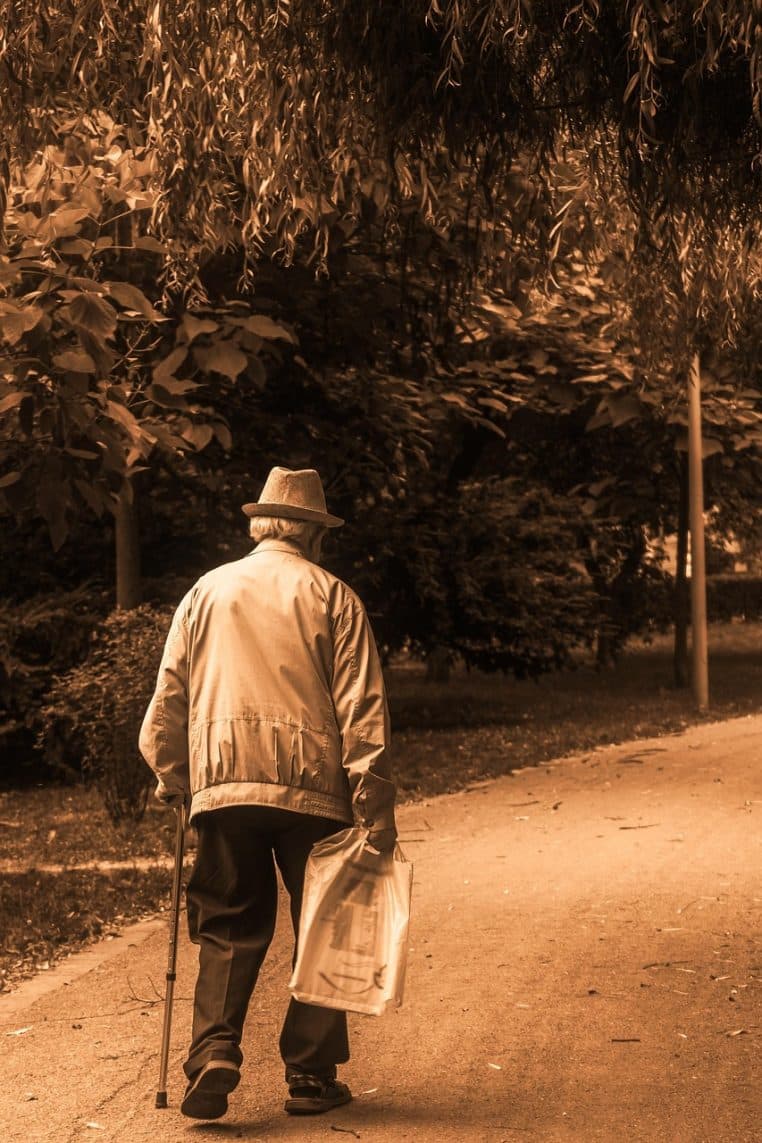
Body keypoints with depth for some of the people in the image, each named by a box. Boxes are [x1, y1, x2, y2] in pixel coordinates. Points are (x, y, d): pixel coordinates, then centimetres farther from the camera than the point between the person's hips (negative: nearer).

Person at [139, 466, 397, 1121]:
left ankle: (214, 1056, -7)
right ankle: (311, 1076, 11)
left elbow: (167, 701, 8)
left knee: (229, 931, 10)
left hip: (223, 790, 2)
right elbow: (362, 711, -4)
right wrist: (377, 810, -4)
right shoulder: (331, 597, 2)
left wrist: (174, 783, 17)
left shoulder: (206, 593, 10)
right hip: (313, 792, -2)